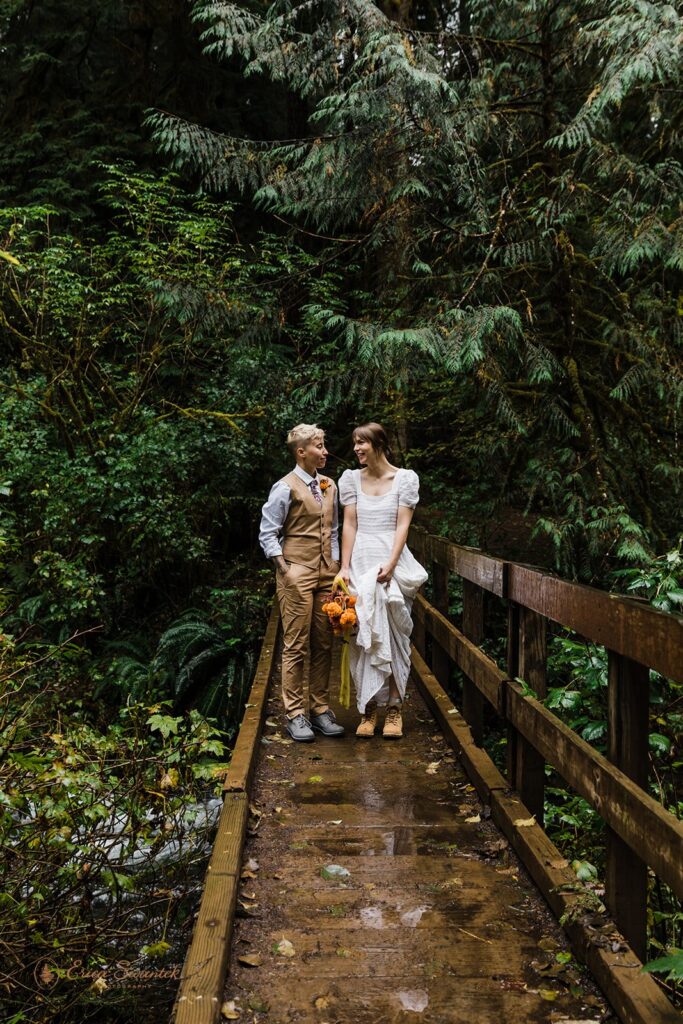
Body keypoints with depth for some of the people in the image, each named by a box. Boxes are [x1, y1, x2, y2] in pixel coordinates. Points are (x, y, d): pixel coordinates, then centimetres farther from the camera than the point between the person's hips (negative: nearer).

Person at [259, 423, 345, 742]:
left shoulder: (329, 486, 13)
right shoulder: (286, 487, -6)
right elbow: (267, 533, -5)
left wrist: (336, 566, 11)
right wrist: (284, 569, -12)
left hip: (326, 573, 6)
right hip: (297, 574, -6)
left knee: (324, 645, 9)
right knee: (296, 646, -2)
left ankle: (320, 709, 18)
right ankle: (294, 713, 7)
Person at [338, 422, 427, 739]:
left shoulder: (405, 478, 1)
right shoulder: (351, 478, 8)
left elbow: (402, 525, -4)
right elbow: (349, 525, 5)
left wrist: (390, 564, -15)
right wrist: (344, 567, -3)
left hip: (391, 562, -2)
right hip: (360, 561, 2)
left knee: (393, 635, -2)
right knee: (363, 636, 0)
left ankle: (394, 708, 6)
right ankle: (369, 709, 7)